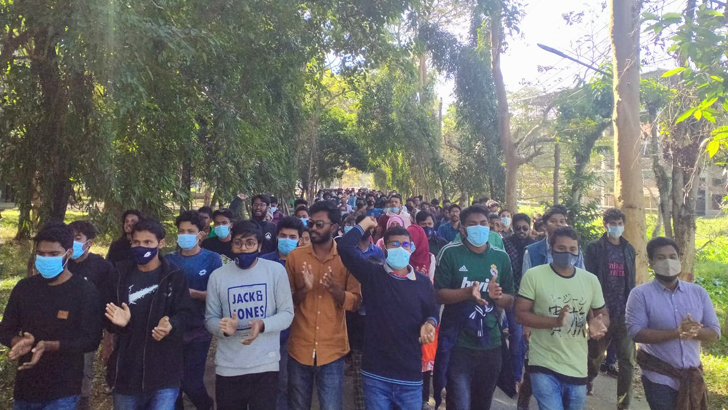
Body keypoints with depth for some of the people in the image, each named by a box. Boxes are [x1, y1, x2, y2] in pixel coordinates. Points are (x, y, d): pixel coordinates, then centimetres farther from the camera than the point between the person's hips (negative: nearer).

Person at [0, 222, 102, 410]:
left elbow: (91, 340, -14)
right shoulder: (24, 287, 4)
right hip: (25, 386, 5)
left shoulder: (85, 291, -10)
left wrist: (49, 346, -27)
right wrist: (18, 342, -15)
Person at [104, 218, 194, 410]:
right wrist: (117, 322, -16)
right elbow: (109, 317, 7)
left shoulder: (174, 275, -4)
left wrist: (170, 325, -26)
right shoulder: (122, 274, 5)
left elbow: (185, 312, -5)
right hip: (128, 370, 4)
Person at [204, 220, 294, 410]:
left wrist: (262, 325, -22)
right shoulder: (218, 276, 0)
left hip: (265, 364, -1)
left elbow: (287, 313, -4)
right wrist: (224, 328, -19)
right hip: (228, 367, 2)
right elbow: (210, 318, 3)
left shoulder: (276, 270, -5)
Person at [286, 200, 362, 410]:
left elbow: (355, 302, -3)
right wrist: (304, 289, -17)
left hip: (332, 350, -1)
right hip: (300, 349, 2)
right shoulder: (295, 256, 0)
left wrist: (333, 288, -21)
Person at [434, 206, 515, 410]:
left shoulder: (501, 257, 5)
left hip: (491, 344, 4)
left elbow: (510, 302, 8)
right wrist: (467, 292, -26)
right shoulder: (450, 253, -7)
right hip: (459, 343, -4)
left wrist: (497, 296, -15)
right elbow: (438, 294, -10)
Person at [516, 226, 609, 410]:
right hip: (544, 366, -4)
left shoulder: (591, 280, 2)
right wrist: (555, 321, -26)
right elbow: (520, 314, -11)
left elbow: (603, 314, 12)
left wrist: (599, 324, -13)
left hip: (578, 368, 5)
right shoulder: (534, 275, -10)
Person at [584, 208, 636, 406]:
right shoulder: (594, 248, -3)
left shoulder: (629, 249, 10)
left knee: (627, 360, 2)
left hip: (625, 313, 3)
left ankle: (624, 403, 13)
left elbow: (632, 281, 13)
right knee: (595, 354, 14)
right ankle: (588, 382, 43)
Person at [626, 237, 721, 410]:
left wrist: (694, 331, -21)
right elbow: (635, 333, -18)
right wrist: (676, 332, -28)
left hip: (692, 376, 4)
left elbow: (715, 333, 1)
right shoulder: (640, 294, -10)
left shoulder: (698, 292, 3)